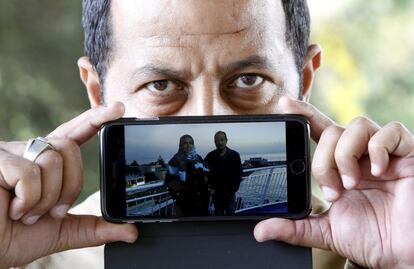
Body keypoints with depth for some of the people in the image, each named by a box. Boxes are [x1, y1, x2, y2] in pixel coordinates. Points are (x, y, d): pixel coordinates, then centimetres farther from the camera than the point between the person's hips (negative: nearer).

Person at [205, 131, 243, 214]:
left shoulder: (234, 155, -1)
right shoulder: (210, 156, 0)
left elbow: (239, 173, -1)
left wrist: (233, 189, -10)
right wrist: (211, 189, -12)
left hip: (230, 193, -1)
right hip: (216, 193, 1)